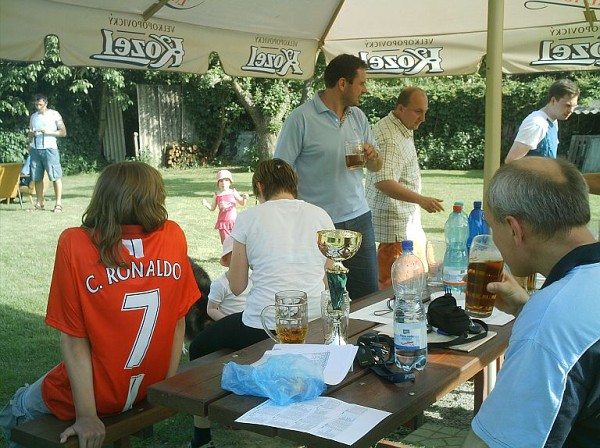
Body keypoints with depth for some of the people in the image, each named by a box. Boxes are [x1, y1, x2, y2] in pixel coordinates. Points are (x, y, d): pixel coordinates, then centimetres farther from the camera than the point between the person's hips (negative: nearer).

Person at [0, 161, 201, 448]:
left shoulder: (74, 244, -19)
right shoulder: (173, 236, -11)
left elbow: (73, 340, -17)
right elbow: (178, 321, -5)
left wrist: (86, 415, -11)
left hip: (99, 395, -4)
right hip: (151, 390, 4)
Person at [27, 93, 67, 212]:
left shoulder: (54, 114, 2)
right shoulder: (33, 117, 15)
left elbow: (63, 132, -1)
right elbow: (29, 134, 21)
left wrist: (48, 132, -14)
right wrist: (31, 134, -3)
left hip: (50, 149, -5)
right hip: (35, 149, 5)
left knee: (55, 176, -7)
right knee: (37, 177, 4)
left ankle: (58, 203, -5)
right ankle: (39, 203, 10)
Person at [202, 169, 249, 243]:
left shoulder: (233, 192, -2)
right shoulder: (216, 195, 0)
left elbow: (242, 203, 5)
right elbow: (212, 208, 8)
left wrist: (244, 198, -16)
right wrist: (206, 204, -10)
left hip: (233, 220, 0)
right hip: (223, 222, 1)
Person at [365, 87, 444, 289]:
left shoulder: (402, 128, 10)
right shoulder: (390, 139, -24)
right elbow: (383, 182, -35)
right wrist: (420, 199, -42)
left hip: (407, 220, 11)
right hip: (394, 221, -11)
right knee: (392, 284, -7)